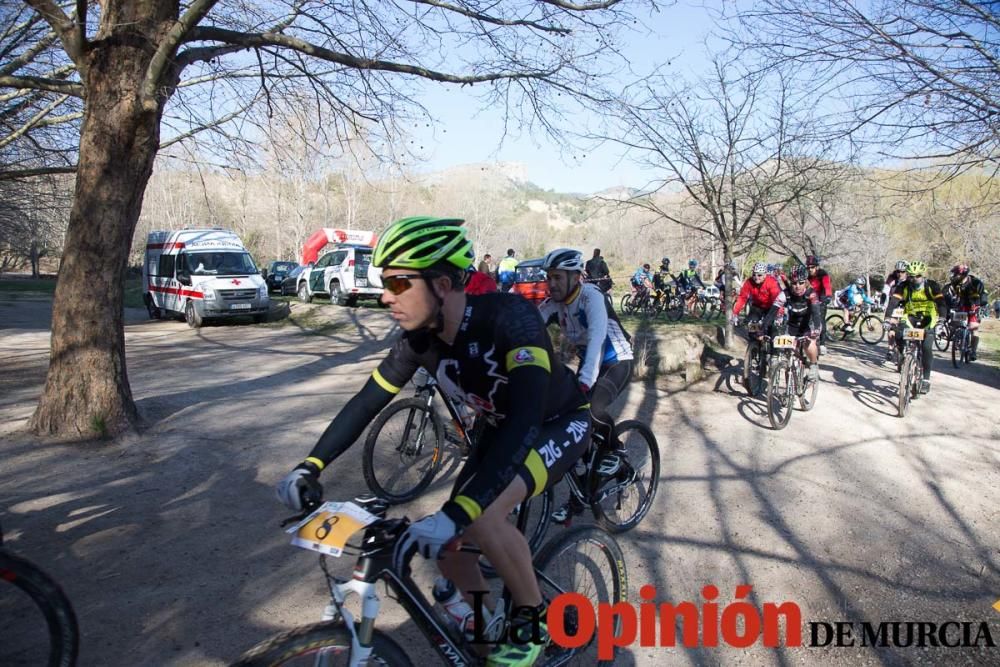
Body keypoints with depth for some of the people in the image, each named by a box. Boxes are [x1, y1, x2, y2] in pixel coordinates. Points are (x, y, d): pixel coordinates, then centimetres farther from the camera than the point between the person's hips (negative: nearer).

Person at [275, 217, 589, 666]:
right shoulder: (420, 338, -16)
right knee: (445, 543, -3)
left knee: (481, 516, -30)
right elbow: (367, 401, -7)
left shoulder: (509, 317, -37)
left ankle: (534, 619, -2)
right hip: (503, 428, 6)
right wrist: (310, 466, -18)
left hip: (561, 422, -6)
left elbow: (526, 418, -47)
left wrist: (455, 514, -54)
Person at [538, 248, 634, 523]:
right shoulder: (552, 303, -8)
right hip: (588, 362, 7)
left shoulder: (592, 297, -28)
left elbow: (596, 338, -43)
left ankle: (612, 451, -1)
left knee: (593, 408, -32)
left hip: (616, 362, -7)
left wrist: (585, 382, -56)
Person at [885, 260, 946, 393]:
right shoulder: (903, 287, -12)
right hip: (911, 317, 2)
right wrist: (889, 317, -41)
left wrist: (942, 317, -44)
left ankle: (926, 380, -7)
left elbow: (941, 302, -25)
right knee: (899, 335, -27)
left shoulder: (931, 286, -16)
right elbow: (893, 301, -23)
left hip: (928, 319, -2)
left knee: (927, 348, -18)